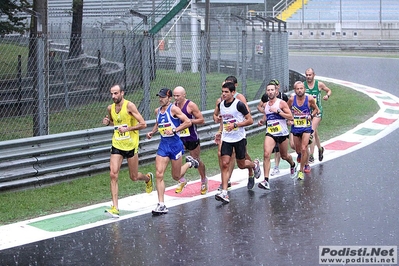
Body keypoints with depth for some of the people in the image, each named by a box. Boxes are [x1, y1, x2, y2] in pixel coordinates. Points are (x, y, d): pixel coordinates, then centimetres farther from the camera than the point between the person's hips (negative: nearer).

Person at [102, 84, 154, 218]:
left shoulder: (129, 106, -13)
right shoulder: (110, 108, 3)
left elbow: (143, 124, -14)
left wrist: (127, 128, -23)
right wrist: (108, 122, 2)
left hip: (131, 146, -4)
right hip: (117, 145, 4)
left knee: (134, 177, 8)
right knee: (113, 174, -12)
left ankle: (148, 177, 45)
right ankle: (115, 207, -10)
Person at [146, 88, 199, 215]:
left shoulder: (174, 109, -12)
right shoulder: (157, 111, 9)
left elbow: (188, 122, -16)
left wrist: (174, 130, -21)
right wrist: (152, 132, 10)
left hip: (175, 143, -5)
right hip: (163, 144, 5)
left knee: (176, 176, 8)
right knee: (159, 174, -8)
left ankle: (189, 163, 40)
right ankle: (161, 205, -5)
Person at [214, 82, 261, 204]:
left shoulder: (239, 104, -14)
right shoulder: (221, 105, 4)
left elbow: (250, 120, -12)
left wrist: (235, 125, -21)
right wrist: (220, 132, 10)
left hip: (239, 138, -4)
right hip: (226, 139, 4)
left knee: (241, 165, 9)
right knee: (225, 164, -9)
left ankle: (254, 164, 45)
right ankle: (224, 193, -12)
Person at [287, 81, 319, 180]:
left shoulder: (310, 99, -10)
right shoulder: (291, 99, -7)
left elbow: (316, 109, 6)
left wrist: (311, 115, -12)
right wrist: (289, 119, -7)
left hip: (306, 127, -2)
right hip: (295, 127, 2)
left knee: (304, 149, -13)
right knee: (298, 150, 12)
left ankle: (301, 171, -2)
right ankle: (304, 162, 45)